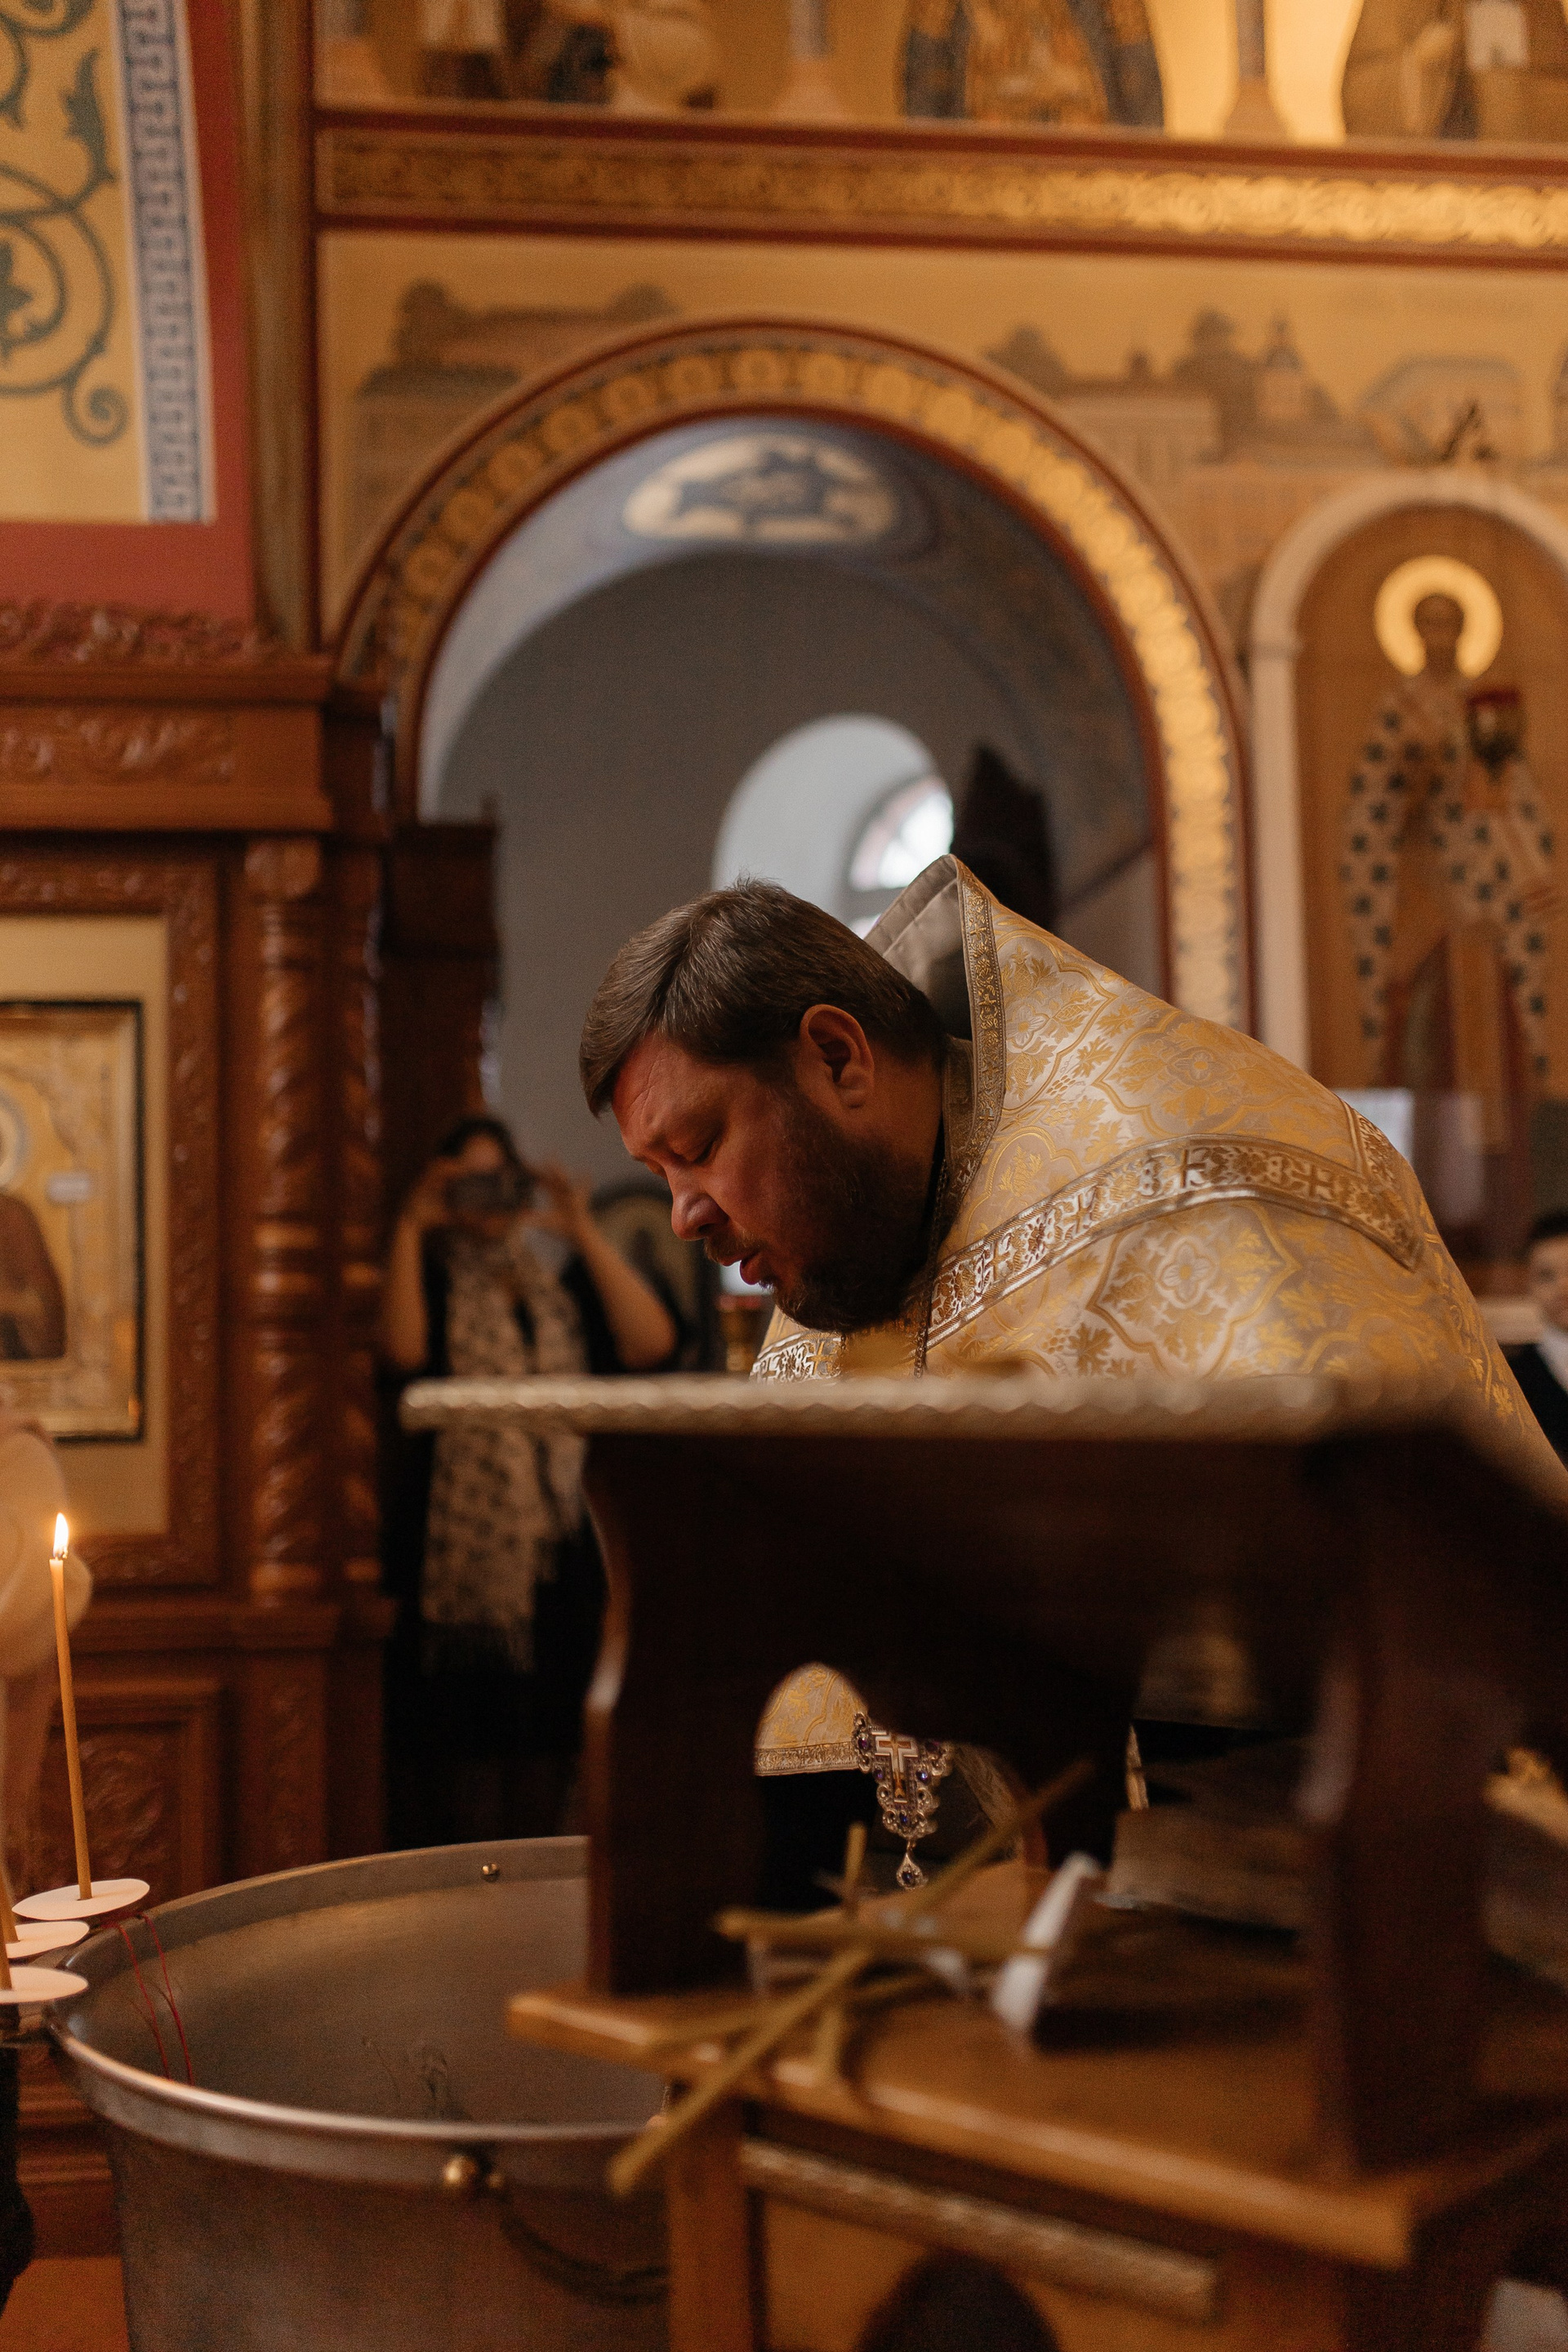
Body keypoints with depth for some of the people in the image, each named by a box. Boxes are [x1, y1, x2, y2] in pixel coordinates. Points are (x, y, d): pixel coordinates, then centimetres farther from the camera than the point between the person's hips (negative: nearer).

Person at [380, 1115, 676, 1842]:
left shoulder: (566, 1291, 17)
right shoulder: (429, 1287, 9)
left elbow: (651, 1344, -2)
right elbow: (404, 1349, -14)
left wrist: (585, 1235, -2)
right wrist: (410, 1228, -9)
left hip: (560, 1568, 3)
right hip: (459, 1564, -3)